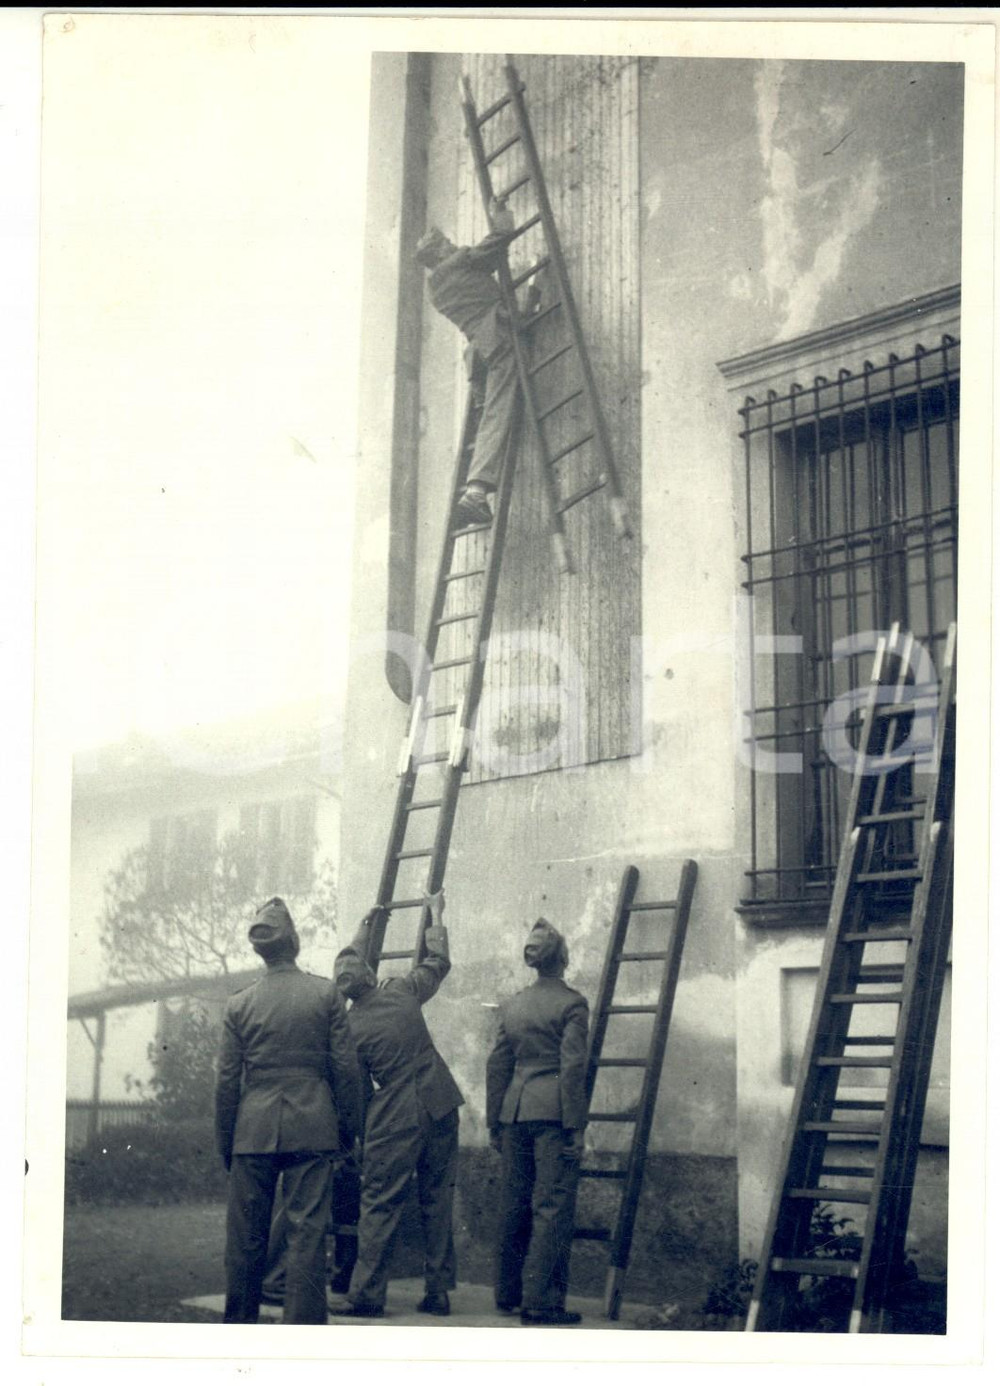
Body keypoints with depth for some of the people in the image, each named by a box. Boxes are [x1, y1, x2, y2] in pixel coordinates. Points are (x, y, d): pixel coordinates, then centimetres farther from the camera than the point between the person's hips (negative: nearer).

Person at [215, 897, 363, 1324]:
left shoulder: (239, 1004, 2)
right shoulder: (326, 993, -1)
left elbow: (227, 1082, 4)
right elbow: (346, 1068, -1)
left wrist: (225, 1145, 12)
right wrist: (350, 1126, 9)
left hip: (254, 1129, 1)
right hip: (312, 1128, -1)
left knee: (246, 1234, 9)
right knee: (307, 1230, 0)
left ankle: (239, 1323, 17)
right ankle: (303, 1323, -2)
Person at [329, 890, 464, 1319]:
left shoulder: (350, 1027, -4)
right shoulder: (402, 992, -1)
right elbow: (439, 962, 15)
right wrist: (436, 913, 29)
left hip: (394, 1118, -3)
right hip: (439, 1106, 3)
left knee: (379, 1204, 3)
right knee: (437, 1199, 9)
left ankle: (366, 1294, 2)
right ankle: (438, 1292, 11)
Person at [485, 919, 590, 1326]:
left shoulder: (512, 1005, 12)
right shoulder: (571, 1003, -5)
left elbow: (497, 1065, 14)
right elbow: (573, 1067, -11)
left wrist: (494, 1122, 20)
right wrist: (575, 1127, -9)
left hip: (514, 1111, 6)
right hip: (552, 1111, -6)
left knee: (513, 1206, 13)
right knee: (552, 1205, -3)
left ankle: (508, 1295, 21)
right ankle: (541, 1300, -5)